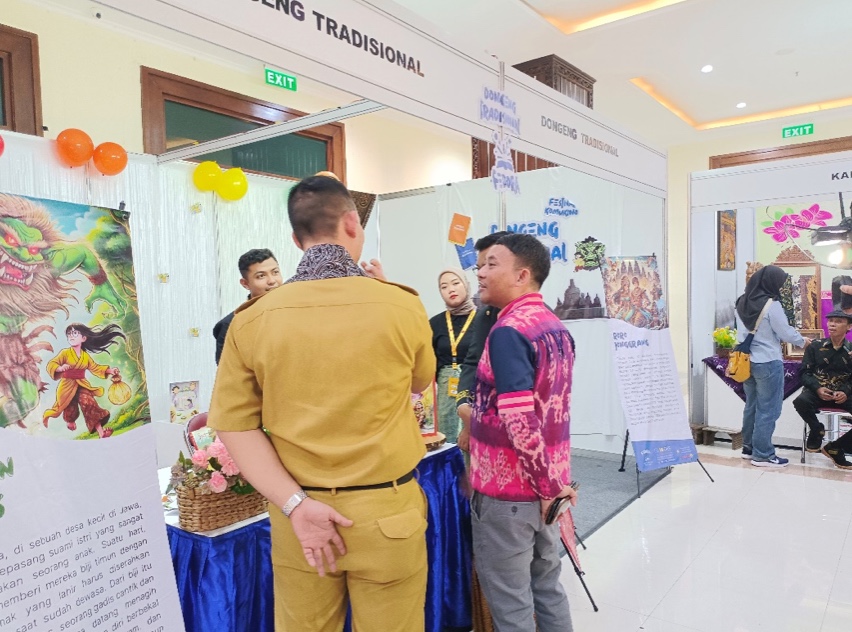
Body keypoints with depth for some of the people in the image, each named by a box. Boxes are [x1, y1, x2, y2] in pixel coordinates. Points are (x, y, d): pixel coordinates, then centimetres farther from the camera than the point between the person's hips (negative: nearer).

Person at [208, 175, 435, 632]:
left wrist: (295, 504, -8)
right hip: (386, 513, -1)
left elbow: (233, 422, -7)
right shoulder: (403, 307, -11)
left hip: (298, 514, 2)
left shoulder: (251, 320, -8)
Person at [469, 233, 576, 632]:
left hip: (509, 489, -8)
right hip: (547, 485, 9)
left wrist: (547, 485, -16)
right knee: (547, 587, 21)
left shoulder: (508, 331, -22)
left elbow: (519, 422, -28)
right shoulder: (555, 326, 6)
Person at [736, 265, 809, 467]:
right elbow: (786, 332, -8)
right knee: (768, 409, 2)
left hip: (747, 361, 7)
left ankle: (749, 447, 26)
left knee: (751, 405, 17)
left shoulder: (742, 302, 4)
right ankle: (762, 454, 8)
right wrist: (803, 342, 9)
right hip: (768, 363, -7)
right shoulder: (771, 304, -17)